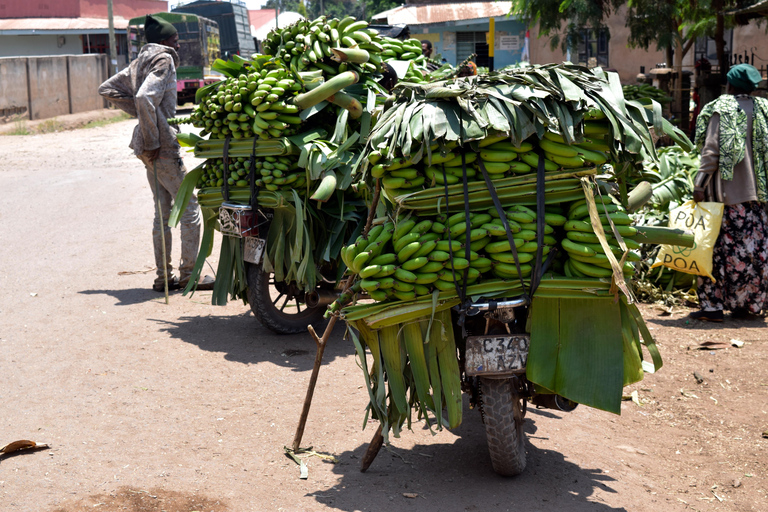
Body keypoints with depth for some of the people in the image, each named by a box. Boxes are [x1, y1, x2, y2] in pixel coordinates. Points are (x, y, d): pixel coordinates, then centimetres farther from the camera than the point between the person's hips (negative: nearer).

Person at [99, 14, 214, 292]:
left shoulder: (140, 61, 17)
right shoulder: (164, 60, -10)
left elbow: (107, 88, 20)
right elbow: (145, 97, -25)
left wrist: (138, 113, 13)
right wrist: (152, 141, -20)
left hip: (152, 146, 9)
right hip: (162, 145, -9)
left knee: (163, 211, 12)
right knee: (189, 207, -3)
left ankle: (163, 277, 15)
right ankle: (188, 274, 0)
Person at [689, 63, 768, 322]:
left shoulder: (721, 111, -5)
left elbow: (711, 152, -12)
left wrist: (700, 186, -11)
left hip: (727, 191, -4)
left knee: (722, 245, -1)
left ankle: (713, 305, -1)